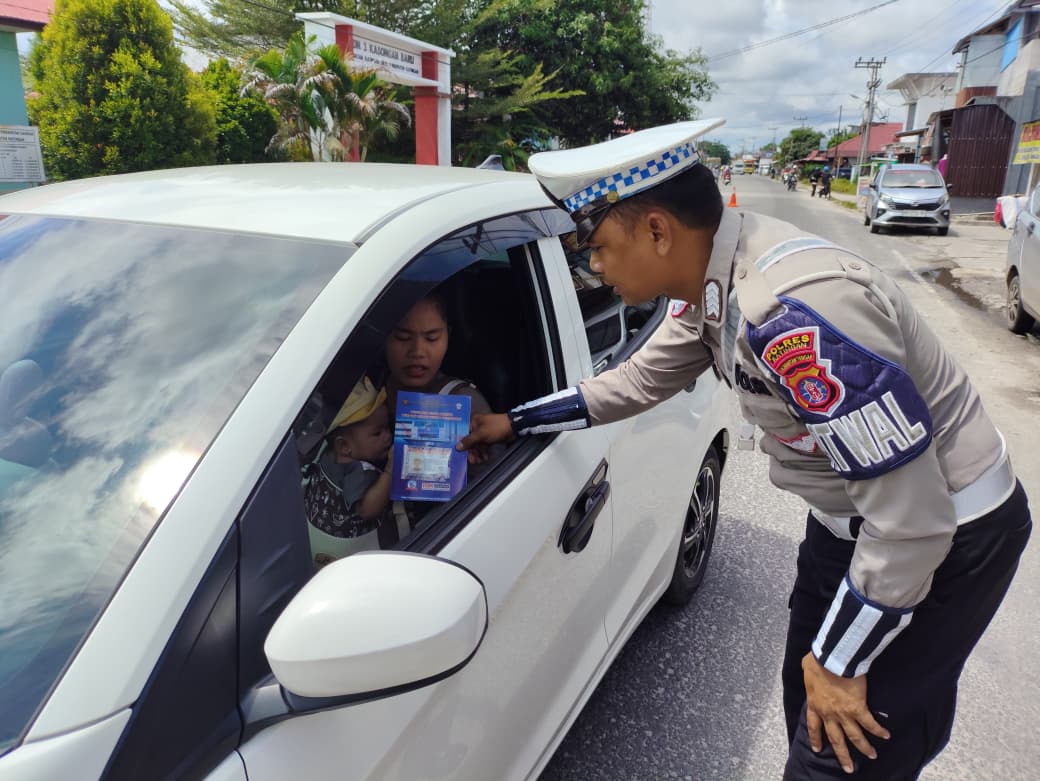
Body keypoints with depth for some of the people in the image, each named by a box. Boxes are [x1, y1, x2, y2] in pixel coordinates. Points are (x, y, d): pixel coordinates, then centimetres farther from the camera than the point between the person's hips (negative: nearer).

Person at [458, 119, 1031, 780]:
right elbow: (638, 381, 8)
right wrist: (513, 422, 10)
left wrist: (840, 660, -17)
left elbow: (911, 516, -30)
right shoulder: (713, 273, -7)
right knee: (807, 709, 24)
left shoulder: (795, 313, -36)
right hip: (853, 520, 9)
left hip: (942, 537, -8)